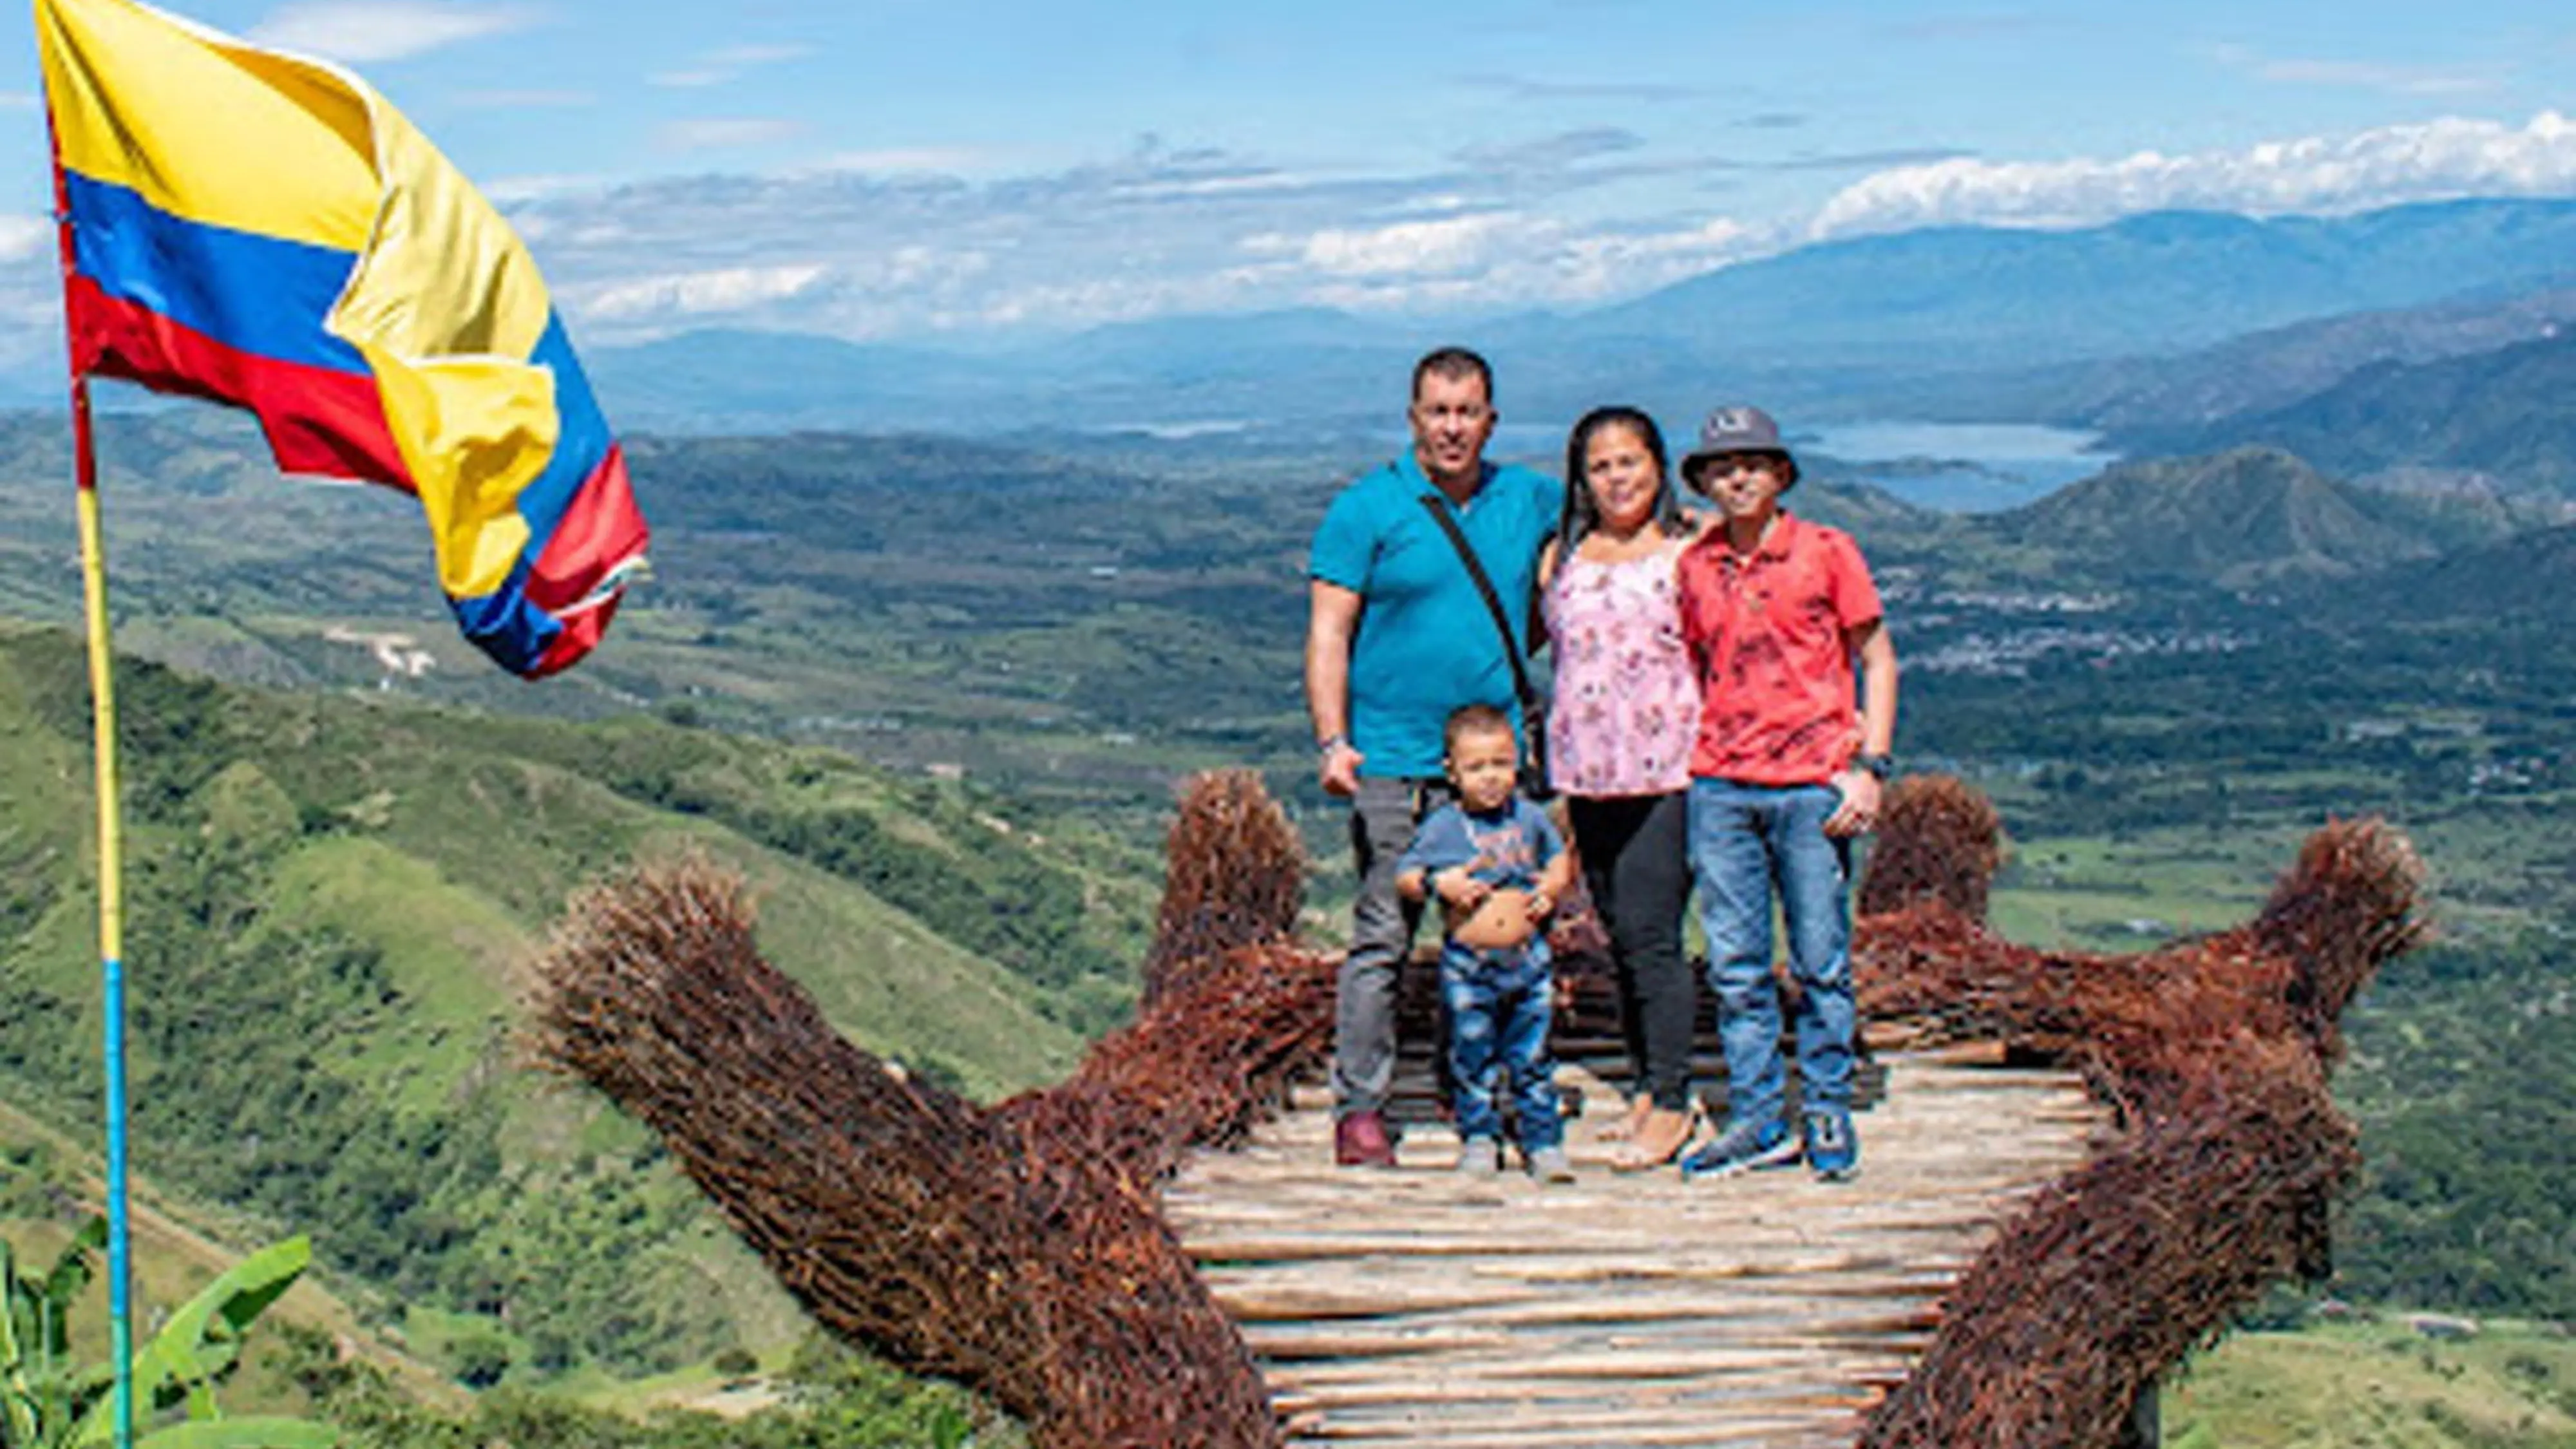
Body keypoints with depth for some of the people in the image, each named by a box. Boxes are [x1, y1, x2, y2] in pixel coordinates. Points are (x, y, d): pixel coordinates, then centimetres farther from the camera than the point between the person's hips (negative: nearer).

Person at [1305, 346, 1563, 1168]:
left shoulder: (1529, 502, 9)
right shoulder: (1366, 510, -2)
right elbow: (1328, 636, -6)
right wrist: (1332, 741, -17)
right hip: (1392, 759, -4)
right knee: (1383, 937, -4)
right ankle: (1359, 1109, 3)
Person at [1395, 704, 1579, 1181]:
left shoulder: (1530, 819, 5)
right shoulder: (1441, 828, -3)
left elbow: (1559, 860, 20)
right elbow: (1405, 877, 1)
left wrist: (1553, 887, 0)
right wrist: (1440, 883, -17)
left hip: (1528, 962, 2)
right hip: (1468, 966, -2)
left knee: (1532, 1058, 5)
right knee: (1474, 1059, 3)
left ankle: (1543, 1142, 14)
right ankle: (1479, 1140, 17)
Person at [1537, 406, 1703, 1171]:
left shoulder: (1687, 554, 0)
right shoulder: (1562, 557, 12)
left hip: (1666, 770, -5)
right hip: (1585, 771, 5)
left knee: (1650, 934, -9)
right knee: (1620, 936, 10)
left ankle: (1671, 1102, -1)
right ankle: (1645, 1086, 21)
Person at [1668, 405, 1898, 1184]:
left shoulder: (1826, 552, 0)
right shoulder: (1694, 565, 10)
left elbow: (1878, 662, 3)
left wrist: (1869, 767, -5)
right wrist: (1688, 760, 11)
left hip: (1811, 784, -3)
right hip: (1719, 788, 3)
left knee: (1821, 964, 0)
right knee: (1735, 965, 4)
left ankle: (1826, 1117, 13)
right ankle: (1758, 1121, 13)